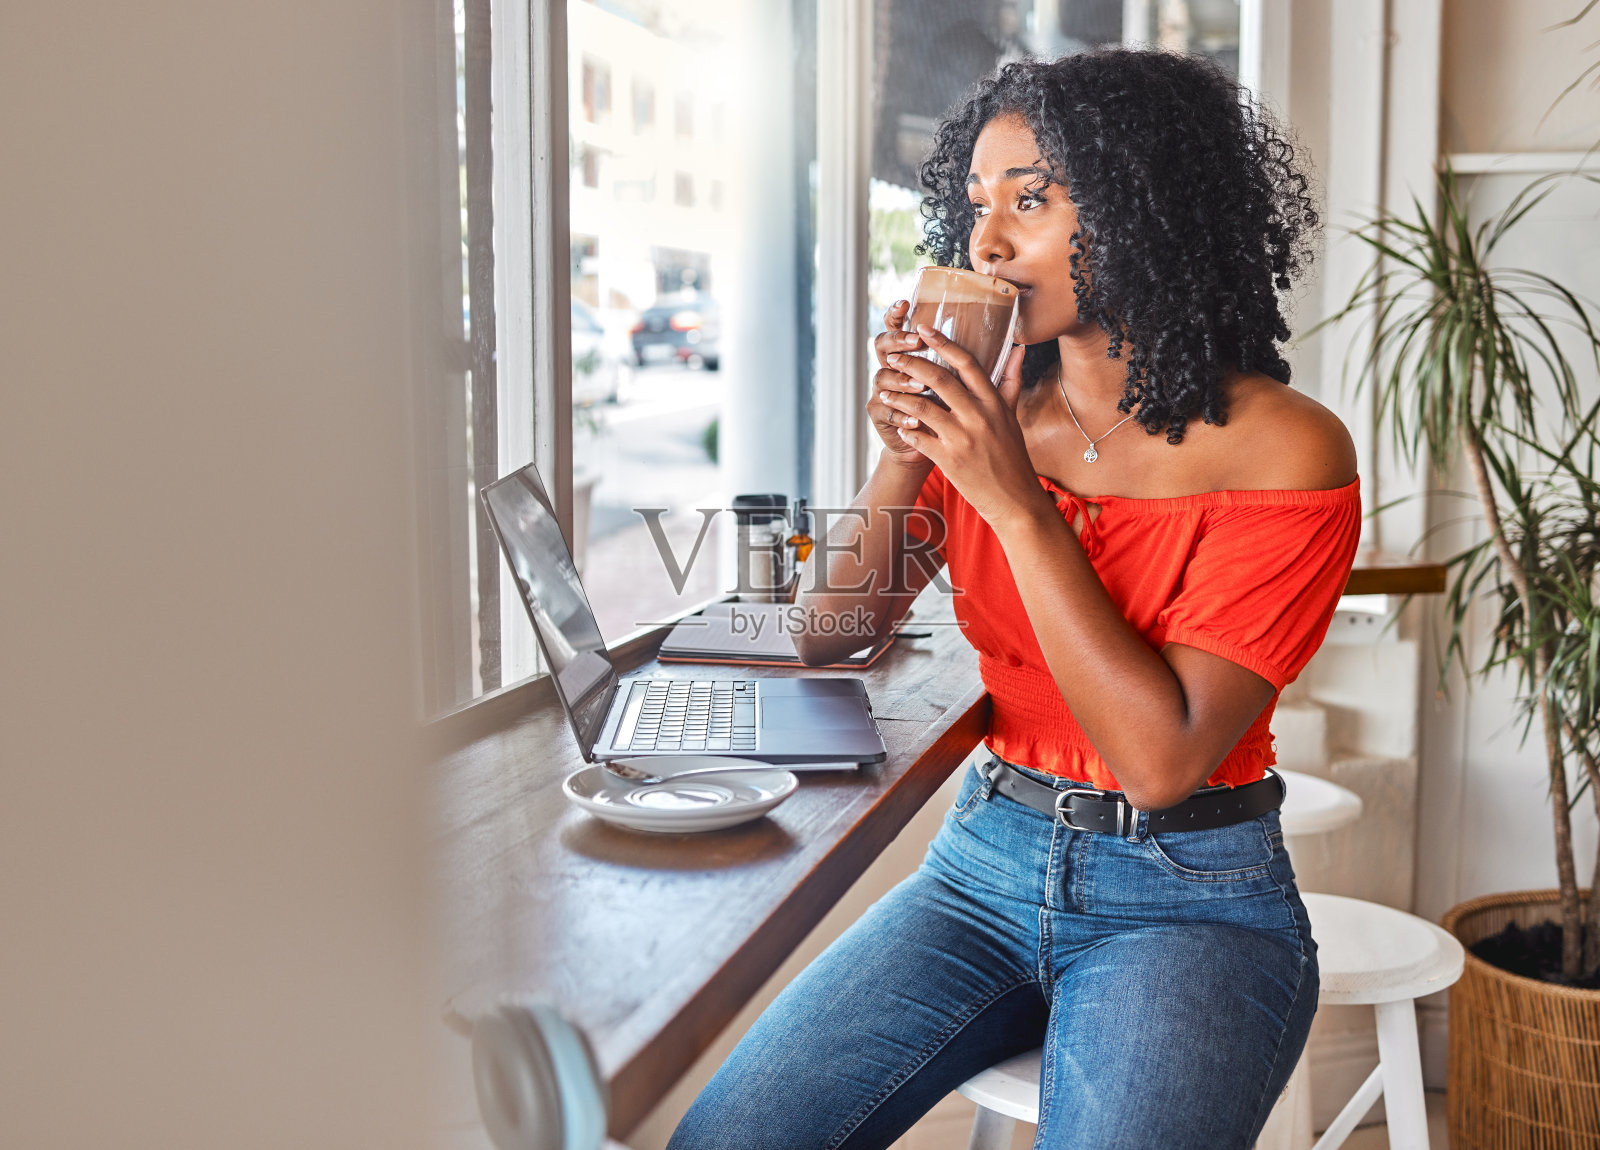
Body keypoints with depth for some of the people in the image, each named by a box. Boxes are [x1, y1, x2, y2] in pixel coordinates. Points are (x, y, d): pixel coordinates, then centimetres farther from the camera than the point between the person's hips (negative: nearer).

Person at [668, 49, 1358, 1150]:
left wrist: (1015, 502, -22)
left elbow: (1161, 759, -20)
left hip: (1191, 901, -3)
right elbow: (826, 639, 5)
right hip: (988, 862, 4)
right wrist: (901, 457, -11)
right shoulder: (988, 412, 2)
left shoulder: (1285, 450, -12)